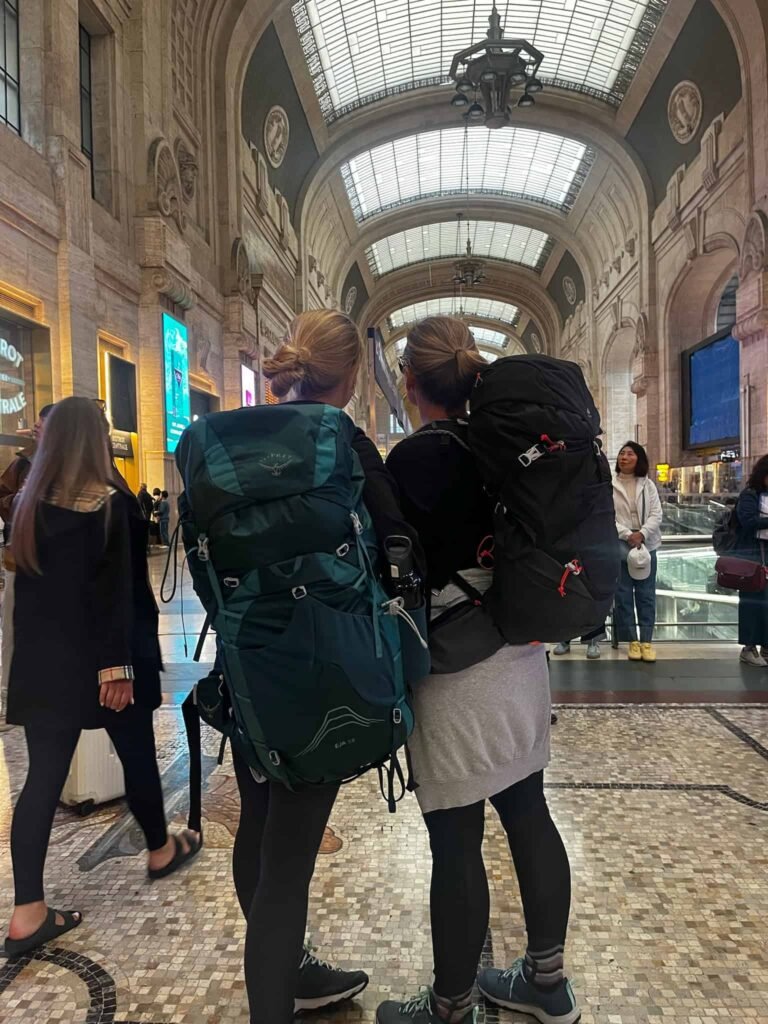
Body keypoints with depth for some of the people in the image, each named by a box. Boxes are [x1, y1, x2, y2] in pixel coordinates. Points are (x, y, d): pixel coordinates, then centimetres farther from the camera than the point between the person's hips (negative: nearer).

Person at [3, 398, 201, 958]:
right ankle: (161, 849, 34)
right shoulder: (109, 502, -14)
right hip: (98, 656, -5)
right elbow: (120, 590, -19)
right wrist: (119, 662, -17)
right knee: (137, 754, 14)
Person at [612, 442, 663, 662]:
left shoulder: (648, 485, 6)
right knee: (623, 596, 3)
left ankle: (646, 640, 14)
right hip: (618, 547, -2)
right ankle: (632, 640, 14)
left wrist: (641, 534, -16)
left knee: (646, 595, 6)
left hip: (646, 546, 2)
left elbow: (656, 515, 0)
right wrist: (627, 535, -19)